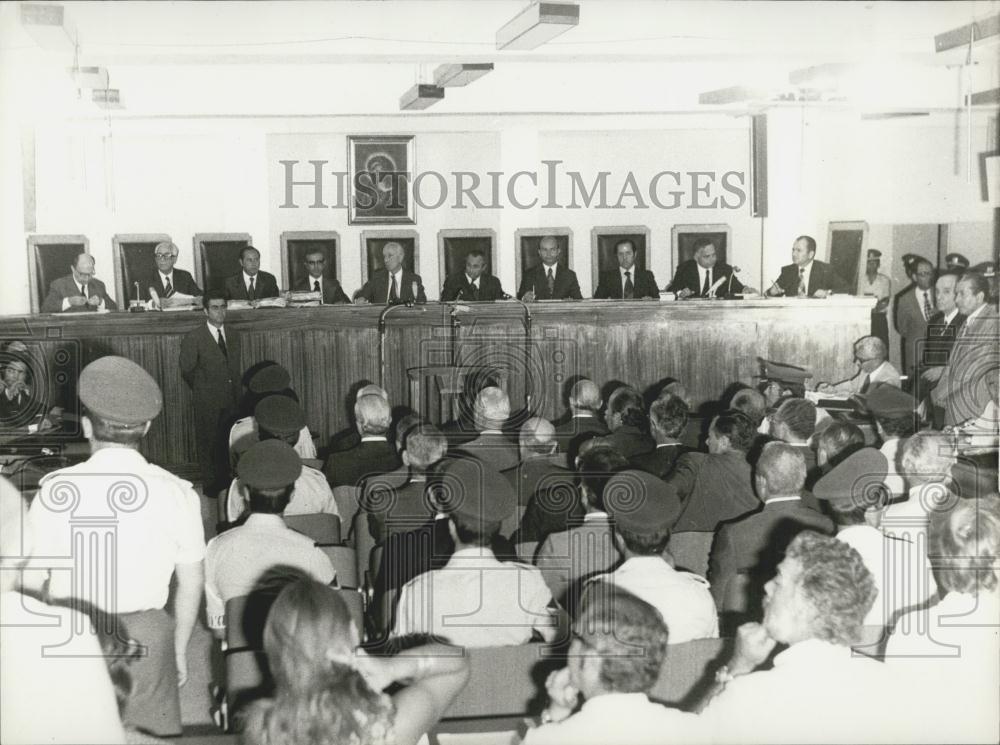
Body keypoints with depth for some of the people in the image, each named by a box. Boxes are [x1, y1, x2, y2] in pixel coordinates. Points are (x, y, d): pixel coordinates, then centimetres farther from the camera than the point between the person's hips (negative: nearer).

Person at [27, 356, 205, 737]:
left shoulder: (57, 491, -10)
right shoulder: (176, 494, -6)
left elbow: (29, 583, -5)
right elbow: (192, 582, 3)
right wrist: (179, 648, 17)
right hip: (149, 637, 1)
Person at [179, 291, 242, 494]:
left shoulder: (234, 335, 8)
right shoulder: (193, 338, -9)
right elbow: (186, 370, -2)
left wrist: (237, 396, 12)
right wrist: (201, 391, 5)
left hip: (231, 401, 4)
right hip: (207, 402, -4)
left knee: (227, 445, 10)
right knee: (208, 445, 4)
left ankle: (225, 483, 22)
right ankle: (210, 486, 16)